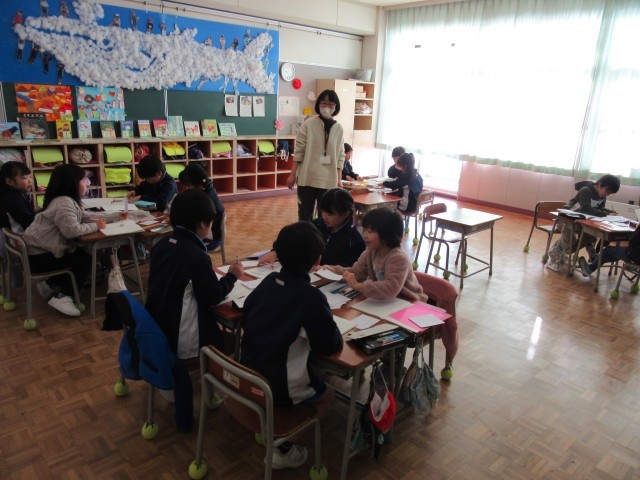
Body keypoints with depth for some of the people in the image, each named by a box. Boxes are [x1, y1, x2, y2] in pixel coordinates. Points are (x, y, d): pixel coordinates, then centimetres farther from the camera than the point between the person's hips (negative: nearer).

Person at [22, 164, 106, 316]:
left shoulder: (68, 200, 10)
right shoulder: (64, 203, -23)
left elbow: (82, 219, 7)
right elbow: (72, 230, -34)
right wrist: (95, 226, -20)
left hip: (42, 249, 10)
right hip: (38, 256, -10)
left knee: (82, 253, 13)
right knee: (86, 259, -10)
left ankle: (51, 284, 19)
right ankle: (62, 296, -5)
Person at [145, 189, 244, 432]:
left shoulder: (161, 245, 2)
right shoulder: (197, 256, -21)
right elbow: (213, 298, -11)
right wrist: (232, 276, 3)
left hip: (156, 328, 8)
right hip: (181, 337, -7)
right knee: (225, 341, 14)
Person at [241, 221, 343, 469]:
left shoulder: (269, 281, -2)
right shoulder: (312, 297, -21)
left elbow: (245, 320, 11)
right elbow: (330, 346, -11)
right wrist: (325, 324, 6)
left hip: (246, 375, 7)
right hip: (278, 387, -6)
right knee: (327, 394, 20)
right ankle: (282, 446, 13)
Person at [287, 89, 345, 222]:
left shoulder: (338, 129, 5)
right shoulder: (308, 124, -2)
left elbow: (340, 156, 7)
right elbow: (299, 151, -1)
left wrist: (339, 179, 2)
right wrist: (292, 175, -2)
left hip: (329, 181, 1)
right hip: (307, 178, -1)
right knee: (305, 214, 7)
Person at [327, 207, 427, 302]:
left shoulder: (398, 258, -28)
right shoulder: (371, 251, -4)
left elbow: (391, 289, -40)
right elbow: (356, 272, -2)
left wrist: (358, 286, -40)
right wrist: (334, 270, -19)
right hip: (387, 301, 7)